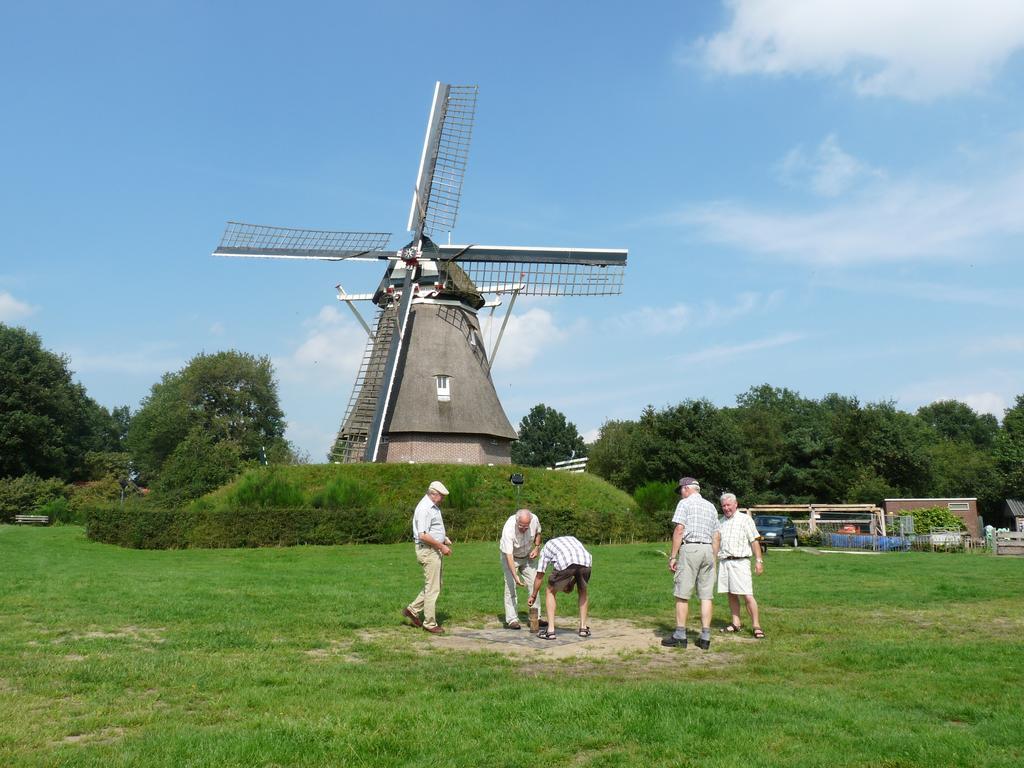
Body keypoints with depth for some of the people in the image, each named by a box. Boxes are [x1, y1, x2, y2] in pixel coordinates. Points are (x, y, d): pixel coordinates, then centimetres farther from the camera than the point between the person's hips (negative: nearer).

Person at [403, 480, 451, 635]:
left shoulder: (433, 507, 14)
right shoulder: (424, 509, -19)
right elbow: (423, 535, -26)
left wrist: (444, 538, 10)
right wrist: (441, 546, -19)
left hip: (435, 550, 10)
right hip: (428, 551, -10)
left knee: (434, 586, 17)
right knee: (432, 588, -2)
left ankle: (412, 609, 24)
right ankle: (430, 623, 7)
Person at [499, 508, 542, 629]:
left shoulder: (534, 519, -24)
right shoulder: (509, 529, -37)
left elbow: (538, 532, 2)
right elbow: (509, 555, -38)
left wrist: (537, 547, -10)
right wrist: (515, 576, -44)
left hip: (528, 556, 4)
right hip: (511, 557, -4)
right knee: (511, 586, -13)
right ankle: (511, 620, -8)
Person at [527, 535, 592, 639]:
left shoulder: (546, 548, 34)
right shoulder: (572, 538, 42)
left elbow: (539, 576, 35)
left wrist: (533, 595, 47)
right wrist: (572, 583, 38)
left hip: (565, 564, -3)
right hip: (585, 562, 3)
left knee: (551, 591, 21)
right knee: (582, 591, 31)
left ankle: (550, 630, 14)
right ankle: (583, 628, 28)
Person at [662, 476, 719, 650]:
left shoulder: (685, 503, 0)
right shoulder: (711, 506, 19)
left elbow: (679, 530, -9)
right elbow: (716, 537, 17)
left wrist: (673, 557, -8)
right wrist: (714, 560, 20)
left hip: (690, 549, -6)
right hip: (708, 550, 6)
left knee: (682, 595, -2)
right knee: (706, 596, 5)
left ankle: (680, 637, -2)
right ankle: (705, 638, 4)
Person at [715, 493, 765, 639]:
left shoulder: (744, 519, 1)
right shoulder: (721, 522, 18)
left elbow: (754, 541, -3)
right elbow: (717, 541, 27)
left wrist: (758, 560, -8)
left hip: (739, 562, -6)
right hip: (723, 562, 6)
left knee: (748, 595, -9)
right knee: (731, 594, 8)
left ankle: (756, 626, -4)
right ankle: (736, 623, 15)